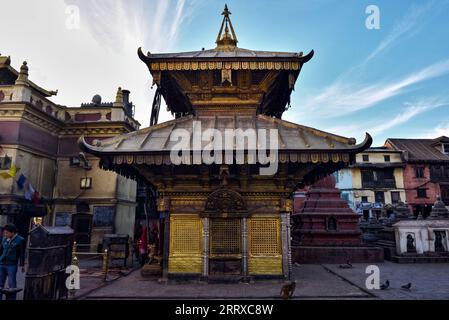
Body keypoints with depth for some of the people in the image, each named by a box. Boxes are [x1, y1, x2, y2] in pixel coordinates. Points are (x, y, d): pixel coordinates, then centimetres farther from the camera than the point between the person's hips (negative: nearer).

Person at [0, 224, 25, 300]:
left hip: (12, 266, -5)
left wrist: (22, 265, -4)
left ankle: (12, 298, 12)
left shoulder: (20, 240, -7)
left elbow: (22, 254, -5)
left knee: (12, 285, 3)